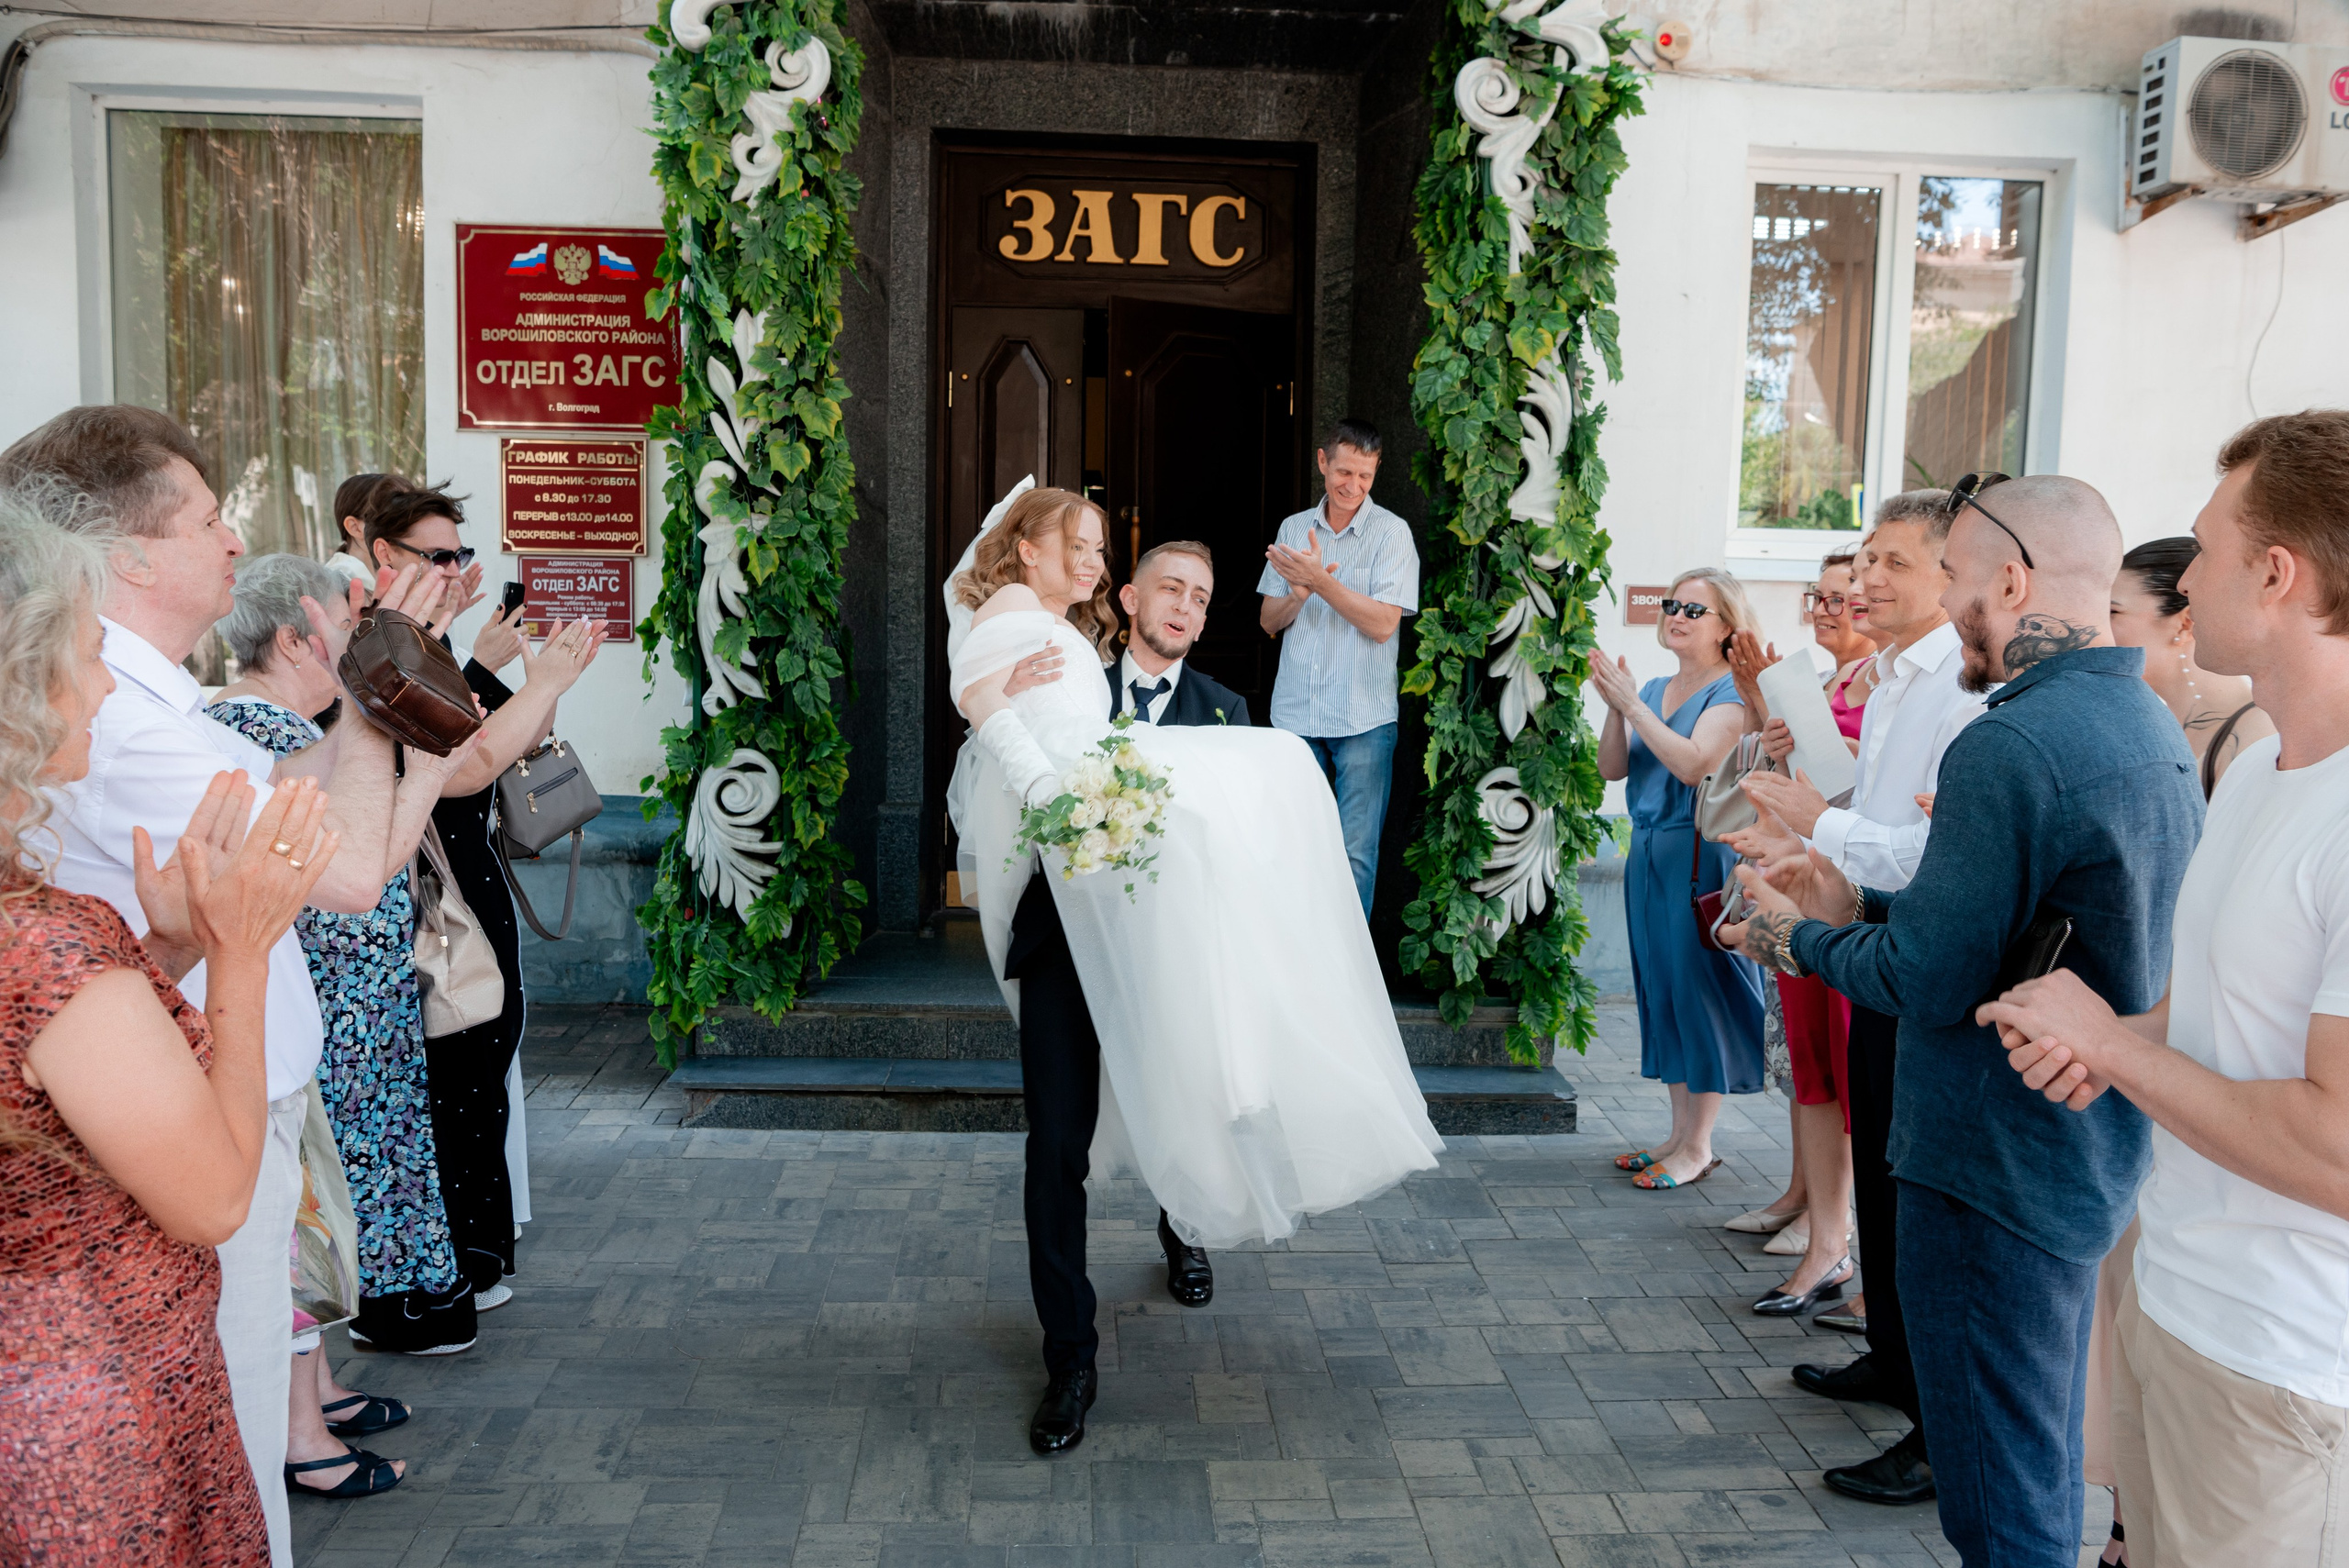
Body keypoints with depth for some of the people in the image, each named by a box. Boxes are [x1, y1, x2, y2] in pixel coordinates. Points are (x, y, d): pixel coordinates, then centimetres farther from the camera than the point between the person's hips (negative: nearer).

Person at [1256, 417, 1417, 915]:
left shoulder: (1391, 532, -3)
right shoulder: (1293, 529, 10)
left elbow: (1382, 624, -12)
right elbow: (1268, 622, 10)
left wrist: (1321, 581, -20)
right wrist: (1296, 594, -11)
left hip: (1363, 717, -4)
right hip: (1295, 712, 4)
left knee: (1356, 853, -1)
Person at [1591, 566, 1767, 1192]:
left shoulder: (1731, 692, -7)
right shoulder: (1654, 690, 14)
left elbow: (1694, 764, -21)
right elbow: (1612, 768, 8)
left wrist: (1634, 705, -19)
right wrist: (1614, 709, -7)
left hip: (1703, 856, -7)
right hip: (1649, 852, 8)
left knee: (1700, 988, -2)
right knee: (1662, 990, 11)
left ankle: (1699, 1146, 7)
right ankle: (1680, 1132, 20)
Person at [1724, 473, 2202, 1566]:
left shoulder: (2010, 747, -24)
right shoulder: (2153, 727, 7)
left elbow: (1930, 983, -23)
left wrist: (1802, 940, -6)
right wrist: (1858, 903, 11)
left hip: (1999, 1167, -10)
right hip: (2099, 1151, 10)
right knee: (2045, 1458, 25)